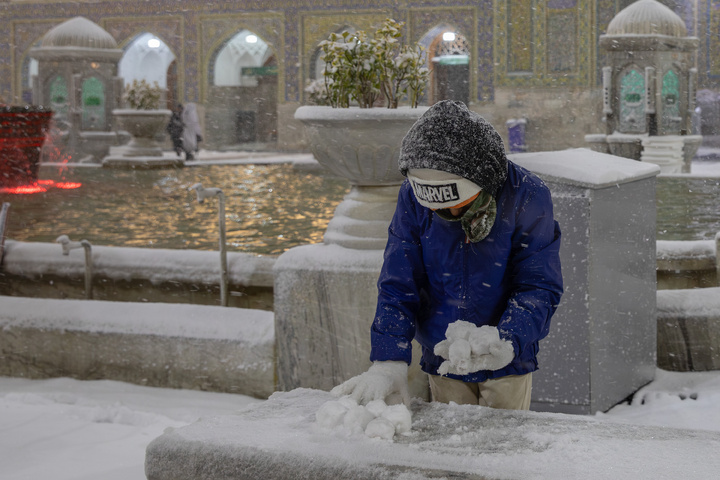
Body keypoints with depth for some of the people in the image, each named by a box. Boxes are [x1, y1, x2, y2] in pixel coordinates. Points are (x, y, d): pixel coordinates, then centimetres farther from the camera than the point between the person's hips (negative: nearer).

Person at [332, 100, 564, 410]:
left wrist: (506, 341, -33)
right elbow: (397, 287, -7)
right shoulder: (412, 198, -10)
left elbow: (541, 288, -15)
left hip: (507, 365, -2)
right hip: (443, 365, 2)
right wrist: (388, 362, -19)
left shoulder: (526, 197, -17)